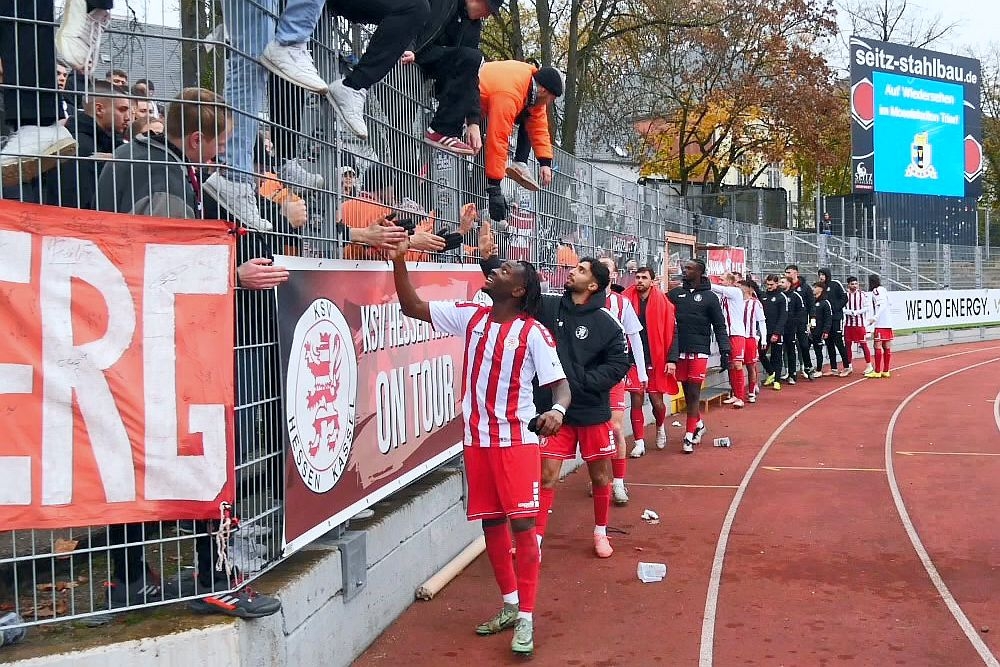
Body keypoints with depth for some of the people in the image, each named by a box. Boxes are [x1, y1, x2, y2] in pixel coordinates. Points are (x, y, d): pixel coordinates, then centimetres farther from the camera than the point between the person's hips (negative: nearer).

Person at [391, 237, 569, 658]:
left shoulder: (534, 333, -10)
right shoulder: (471, 316, 4)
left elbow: (560, 386, -12)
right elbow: (412, 307, 5)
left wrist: (557, 410, -34)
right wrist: (399, 260, -5)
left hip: (517, 439, -5)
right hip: (477, 439, 6)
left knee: (522, 525, -7)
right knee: (491, 524, 12)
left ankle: (526, 619, 1)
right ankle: (510, 605, 27)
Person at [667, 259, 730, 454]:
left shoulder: (709, 297, 3)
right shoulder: (674, 294, 9)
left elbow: (720, 326, 3)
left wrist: (724, 351, -5)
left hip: (699, 351, -3)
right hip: (678, 351, 3)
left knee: (693, 392, -4)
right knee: (687, 392, 10)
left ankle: (689, 435, -1)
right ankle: (698, 423, 30)